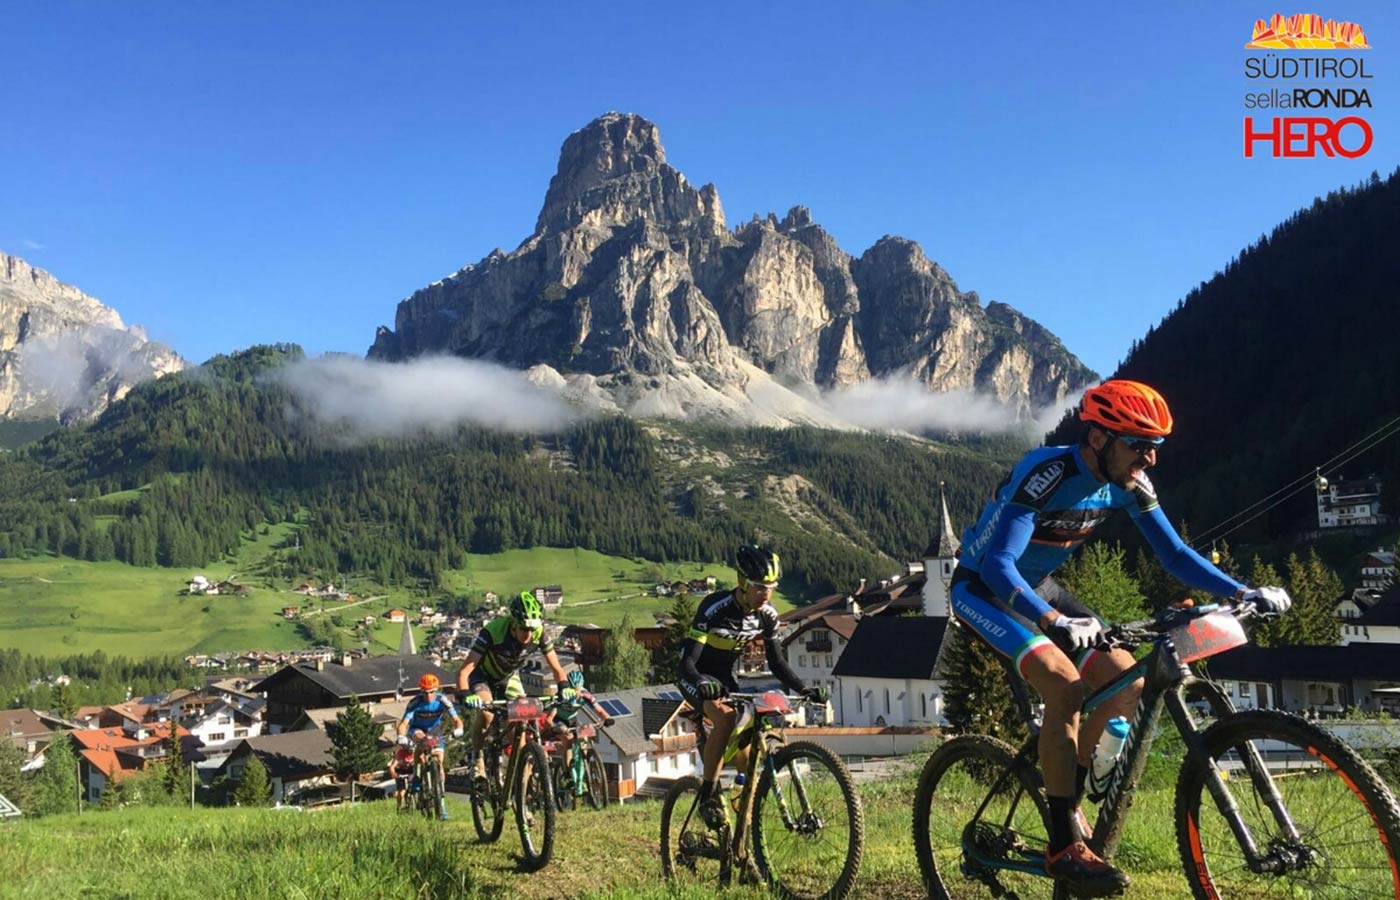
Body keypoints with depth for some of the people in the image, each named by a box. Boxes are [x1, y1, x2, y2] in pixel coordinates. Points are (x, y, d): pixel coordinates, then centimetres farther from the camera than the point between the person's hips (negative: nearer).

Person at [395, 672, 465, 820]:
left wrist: (458, 729, -52)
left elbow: (457, 719, -29)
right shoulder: (415, 702, -27)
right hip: (418, 730, -1)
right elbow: (404, 723, -34)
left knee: (439, 764, -12)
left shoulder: (442, 701, -24)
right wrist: (401, 736, -54)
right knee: (420, 737, -37)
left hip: (435, 732, 1)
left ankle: (441, 804, -8)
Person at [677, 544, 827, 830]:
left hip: (725, 678, 6)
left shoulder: (767, 615, -12)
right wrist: (701, 683, -54)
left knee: (746, 759, -4)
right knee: (725, 717, -36)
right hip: (696, 678, -6)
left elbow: (776, 661, -3)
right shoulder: (715, 608, -29)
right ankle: (708, 794, -21)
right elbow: (687, 659, -33)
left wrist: (804, 690, -18)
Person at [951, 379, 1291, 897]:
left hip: (1037, 588, 8)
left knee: (1127, 680, -6)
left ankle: (1067, 802, 13)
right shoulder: (1046, 474, -30)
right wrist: (1056, 621, -51)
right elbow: (998, 564, -37)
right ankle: (1064, 845, -17)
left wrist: (1243, 592, -17)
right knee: (1065, 685, -27)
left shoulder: (1129, 484, -9)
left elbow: (1174, 554, -3)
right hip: (983, 589, -8)